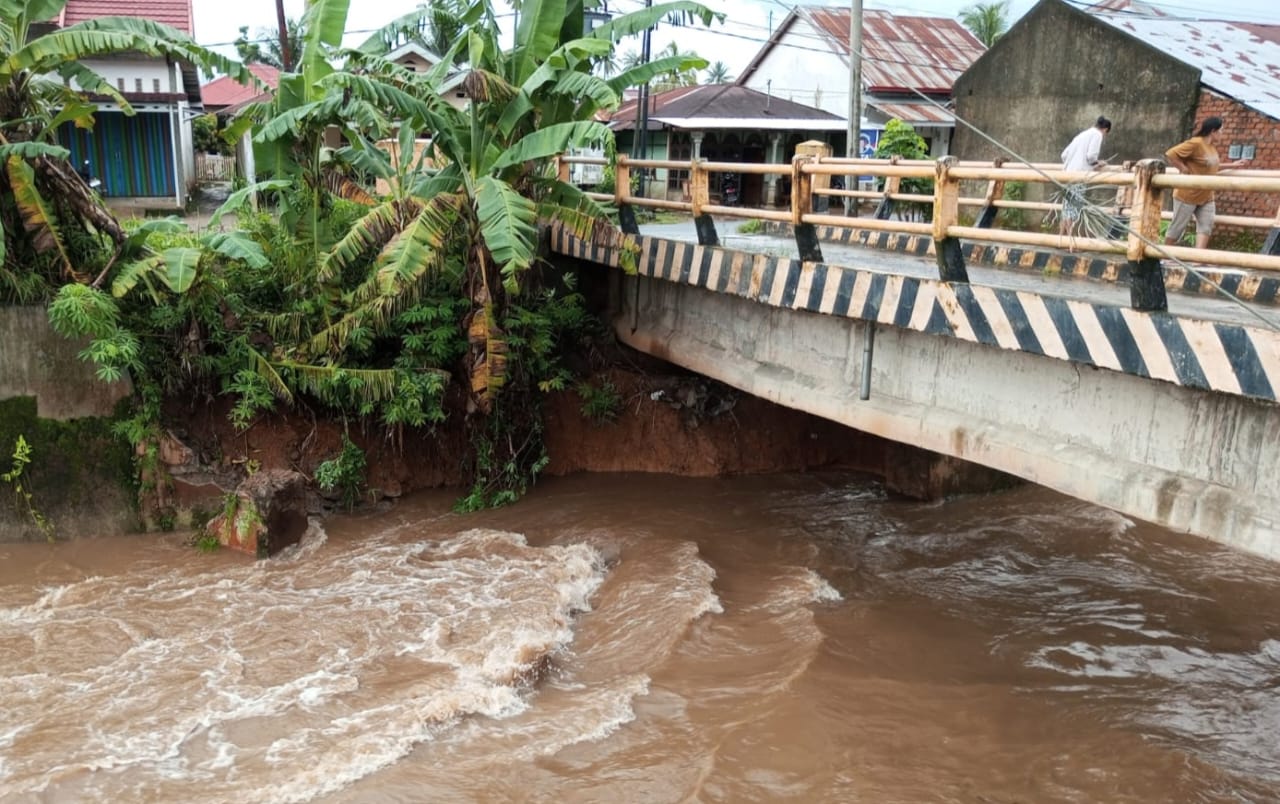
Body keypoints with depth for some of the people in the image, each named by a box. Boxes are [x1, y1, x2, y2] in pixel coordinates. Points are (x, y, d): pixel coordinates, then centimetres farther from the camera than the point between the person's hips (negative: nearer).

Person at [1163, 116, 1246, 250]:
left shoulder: (1211, 147, 9)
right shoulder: (1195, 143, -19)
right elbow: (1170, 154, -25)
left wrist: (1232, 165, 23)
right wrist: (1184, 169, -22)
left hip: (1206, 197, 9)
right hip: (1188, 194, -9)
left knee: (1206, 227, 0)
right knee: (1177, 227, 1)